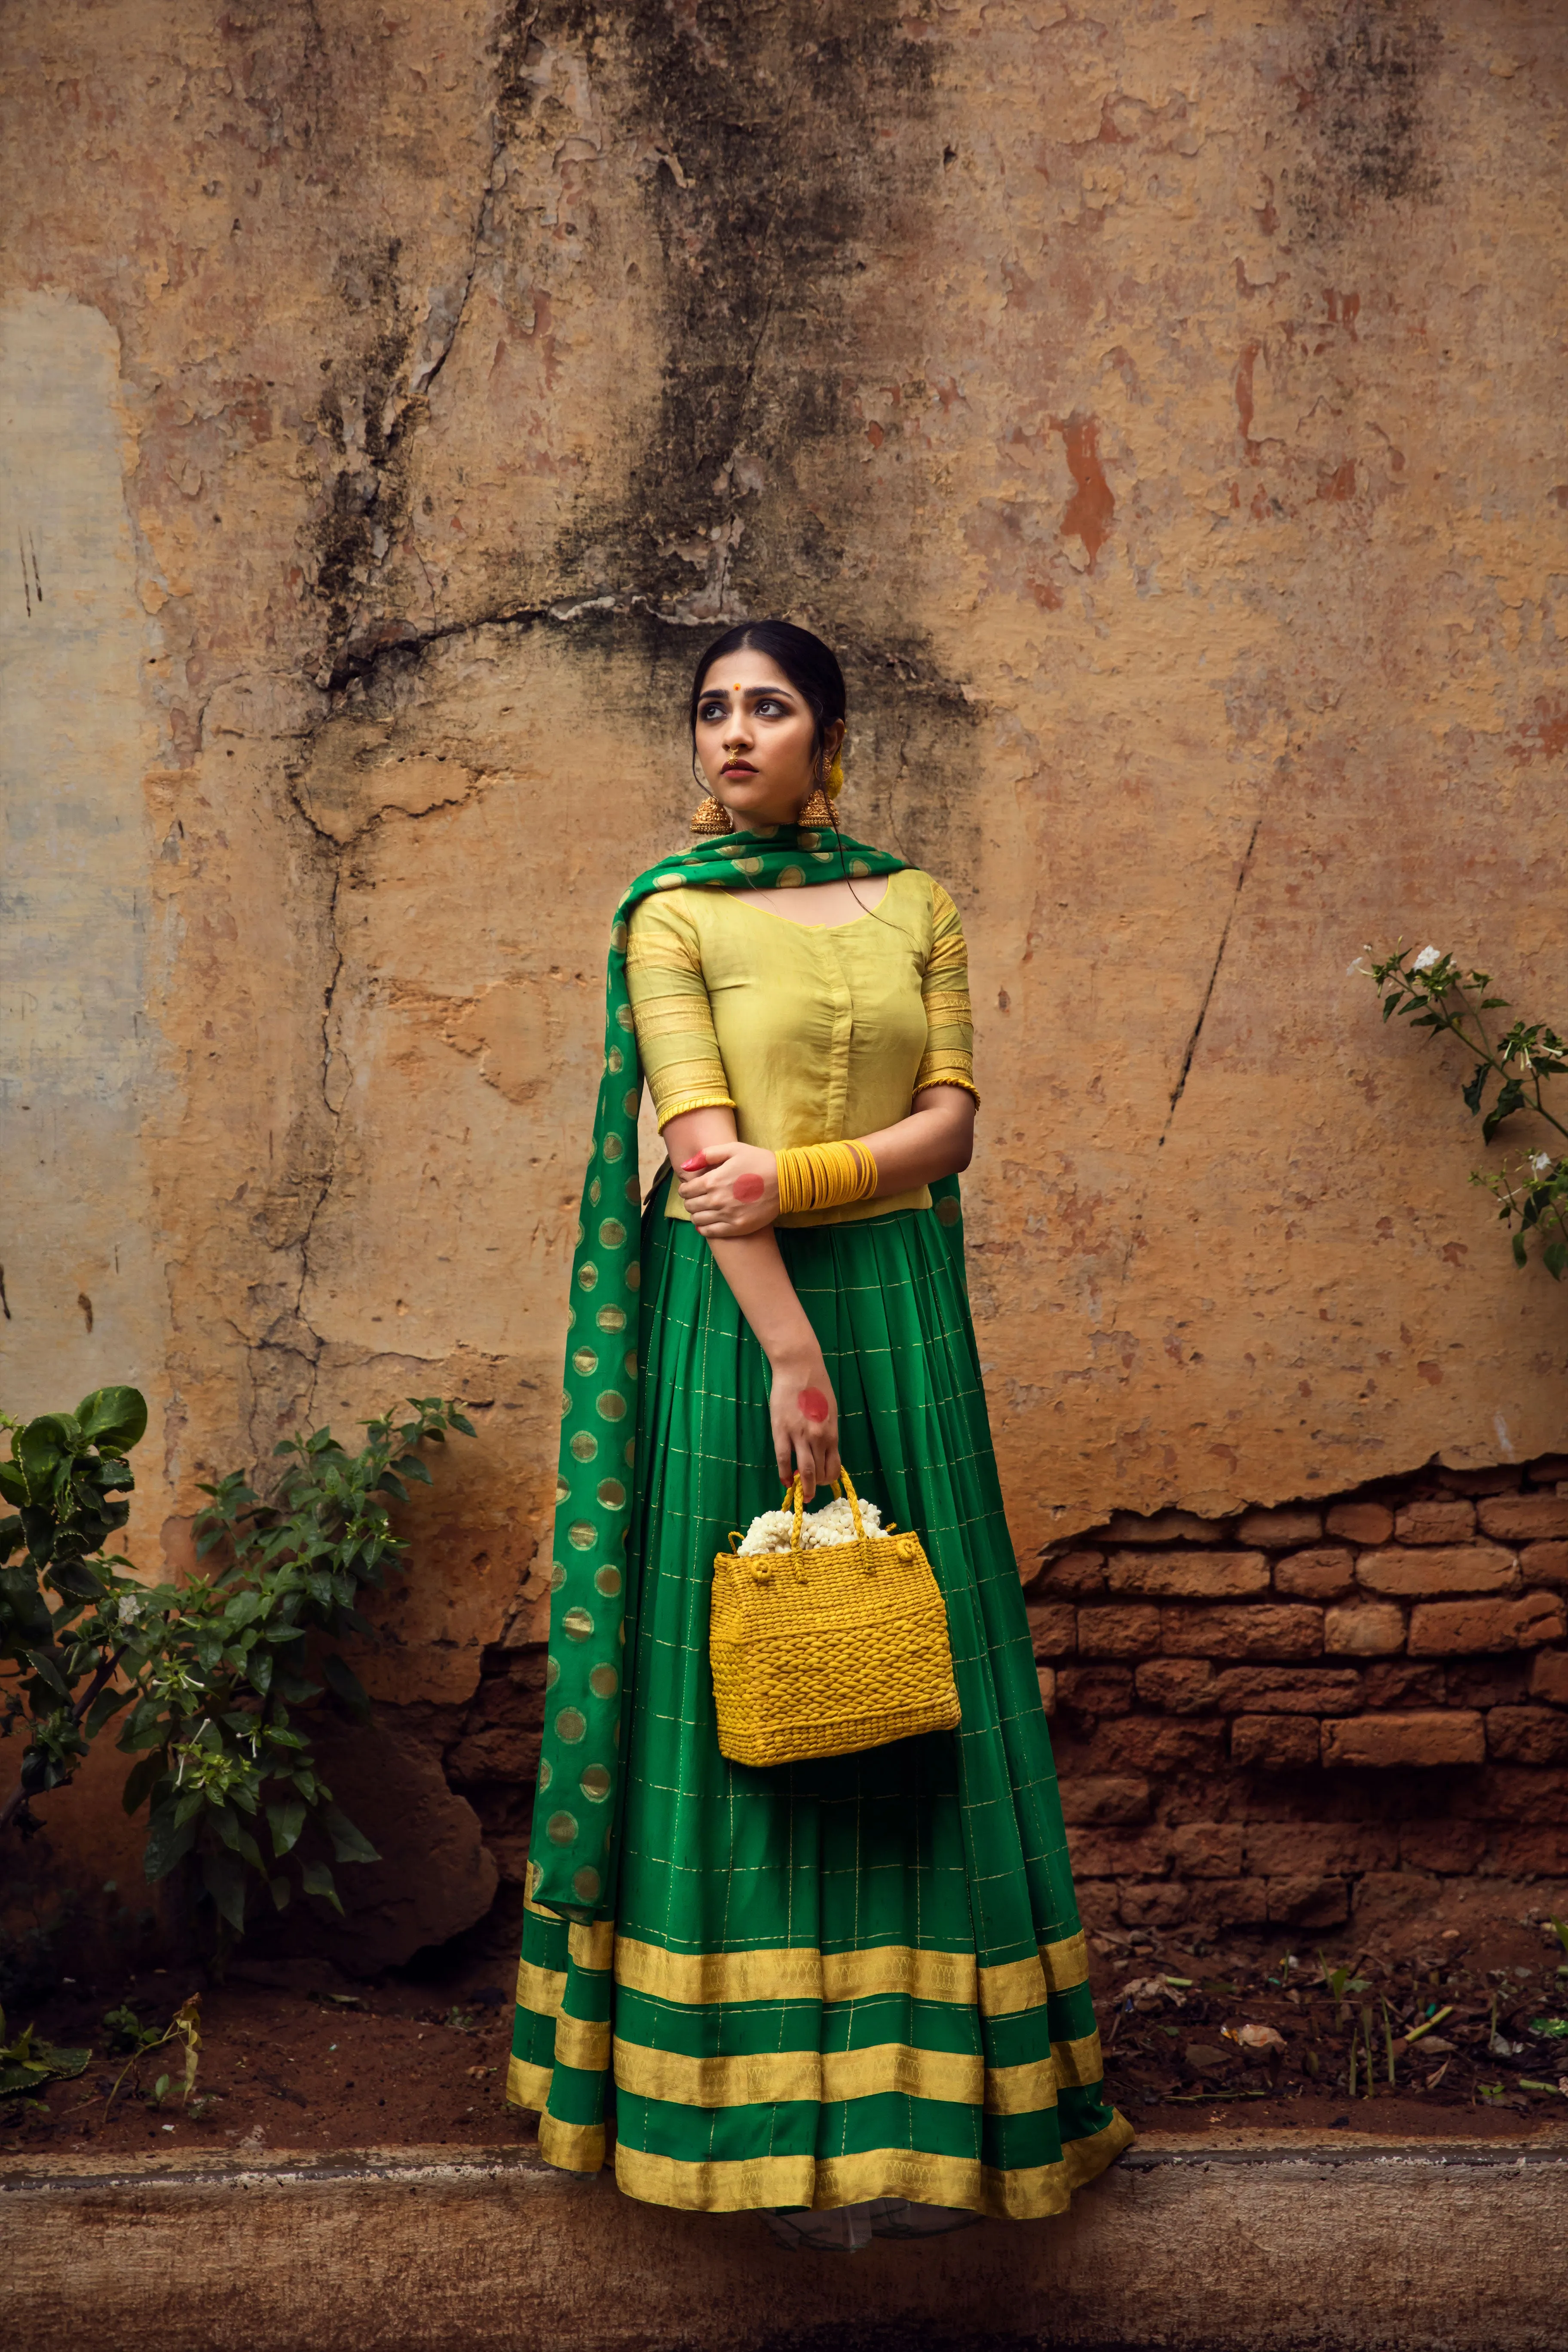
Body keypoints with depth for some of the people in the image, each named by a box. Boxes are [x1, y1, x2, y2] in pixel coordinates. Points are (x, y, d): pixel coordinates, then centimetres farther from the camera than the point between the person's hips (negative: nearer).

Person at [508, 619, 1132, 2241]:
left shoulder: (916, 907, 11)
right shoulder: (669, 913, 2)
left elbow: (952, 1121, 2)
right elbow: (705, 1147, -10)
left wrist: (796, 1175, -15)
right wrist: (786, 1352, -18)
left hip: (898, 1300, 3)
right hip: (732, 1312, -3)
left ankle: (911, 2096, 14)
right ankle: (775, 2114, 7)